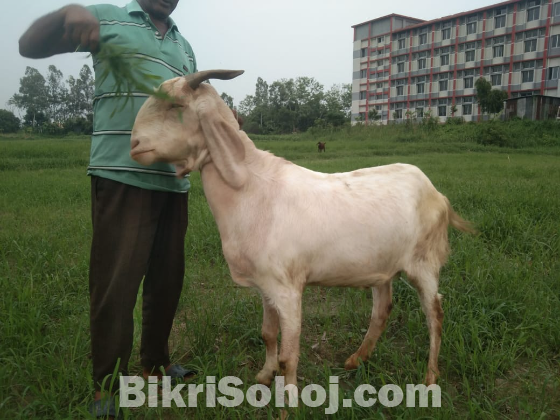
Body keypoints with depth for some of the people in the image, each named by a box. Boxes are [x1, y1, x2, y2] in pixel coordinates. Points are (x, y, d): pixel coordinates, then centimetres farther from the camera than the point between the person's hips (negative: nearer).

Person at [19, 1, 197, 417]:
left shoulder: (185, 47, 22)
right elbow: (30, 46, 3)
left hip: (174, 181, 6)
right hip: (122, 176, -5)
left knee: (167, 279, 11)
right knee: (115, 281, -4)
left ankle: (155, 363, 29)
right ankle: (107, 384, 13)